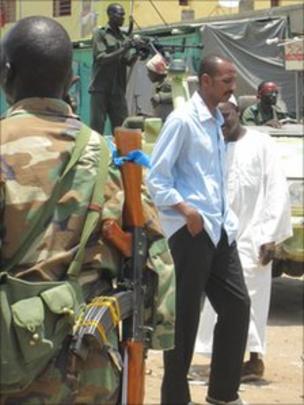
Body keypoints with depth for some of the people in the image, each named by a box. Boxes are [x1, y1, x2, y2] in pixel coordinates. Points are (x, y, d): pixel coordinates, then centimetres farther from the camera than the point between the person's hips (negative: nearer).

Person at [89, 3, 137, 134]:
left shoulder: (124, 37, 13)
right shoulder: (100, 34, 0)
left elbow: (129, 61, 5)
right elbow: (101, 58, -11)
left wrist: (137, 52, -14)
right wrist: (123, 50, -19)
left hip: (118, 90, 5)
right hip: (100, 89, -5)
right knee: (97, 127, -4)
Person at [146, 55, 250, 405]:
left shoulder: (217, 123, 16)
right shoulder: (182, 120, -9)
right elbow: (155, 178, -12)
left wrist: (226, 219, 13)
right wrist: (184, 209, -22)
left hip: (219, 229, 8)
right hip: (189, 230, -8)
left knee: (237, 304, 8)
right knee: (184, 315, -1)